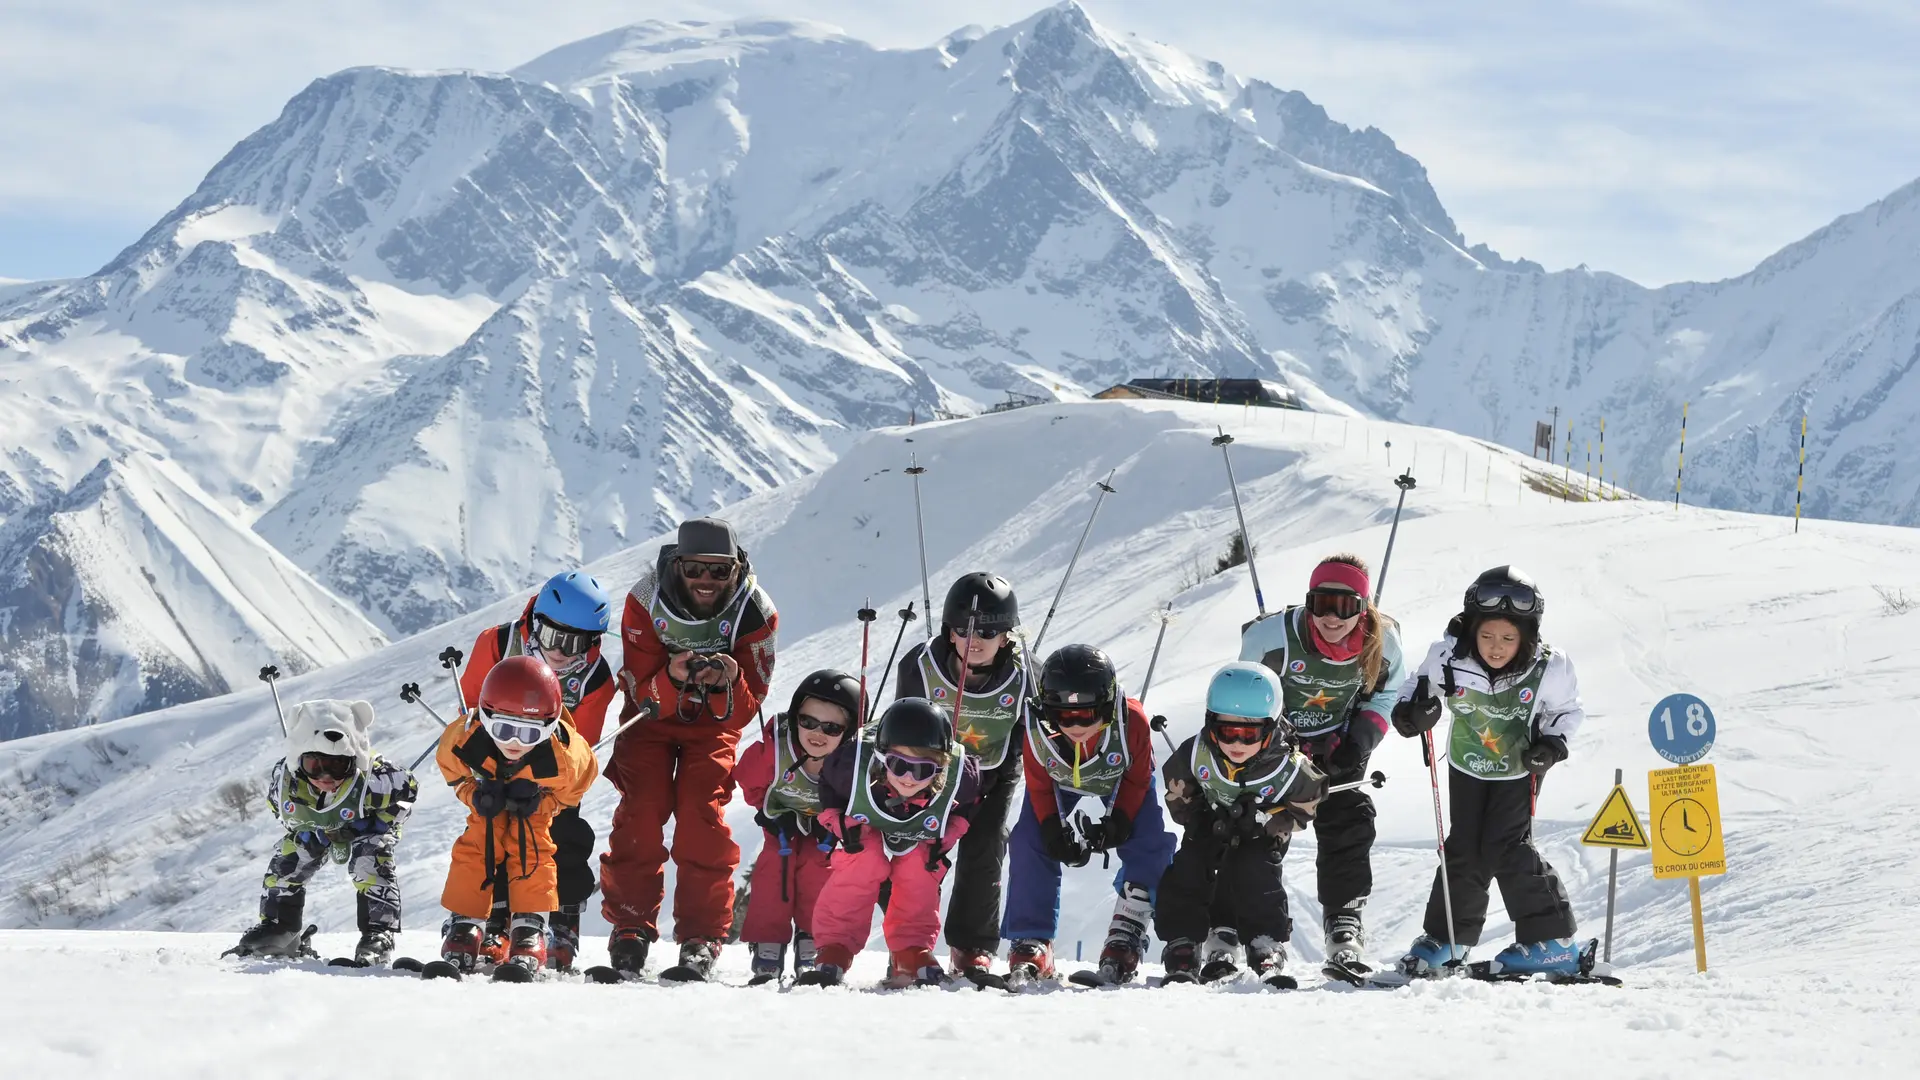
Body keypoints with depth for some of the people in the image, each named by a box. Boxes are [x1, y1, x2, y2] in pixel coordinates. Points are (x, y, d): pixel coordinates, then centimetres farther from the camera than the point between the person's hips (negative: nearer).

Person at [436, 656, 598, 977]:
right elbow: (452, 769, -15)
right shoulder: (463, 740, -41)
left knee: (534, 854, -15)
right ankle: (465, 928, 8)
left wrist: (542, 802, -33)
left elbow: (573, 788, -17)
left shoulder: (565, 756, -44)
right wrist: (474, 794, -32)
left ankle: (528, 931, -3)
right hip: (489, 799, 2)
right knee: (473, 848, -6)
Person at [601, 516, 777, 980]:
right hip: (652, 716, 0)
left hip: (714, 722, 0)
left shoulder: (755, 611, -22)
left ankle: (702, 937, -12)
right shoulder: (646, 602, -23)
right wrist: (672, 679, -43)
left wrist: (727, 683, -40)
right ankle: (630, 927, -6)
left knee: (703, 816, -16)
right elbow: (642, 696, -20)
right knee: (641, 813, -16)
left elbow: (743, 712, -17)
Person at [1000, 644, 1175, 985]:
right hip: (1059, 783, 1)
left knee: (1149, 844, -18)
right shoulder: (1038, 730, -36)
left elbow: (1137, 779, -19)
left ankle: (1124, 940, -10)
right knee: (1028, 842, -15)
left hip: (1123, 781, -1)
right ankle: (1030, 942, -8)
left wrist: (1118, 822, -27)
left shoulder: (1131, 722, -39)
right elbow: (1040, 786, -16)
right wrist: (1054, 830, -26)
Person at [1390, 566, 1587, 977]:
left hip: (1519, 771, -2)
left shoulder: (1549, 670, -27)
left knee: (1508, 848, -14)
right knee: (1464, 849, 4)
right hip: (1467, 768, 2)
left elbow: (1568, 710, -6)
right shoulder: (1448, 658, -26)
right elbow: (1420, 685, -5)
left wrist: (1553, 743, -22)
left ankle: (1552, 942, -8)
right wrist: (1412, 711, -26)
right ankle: (1446, 938, 22)